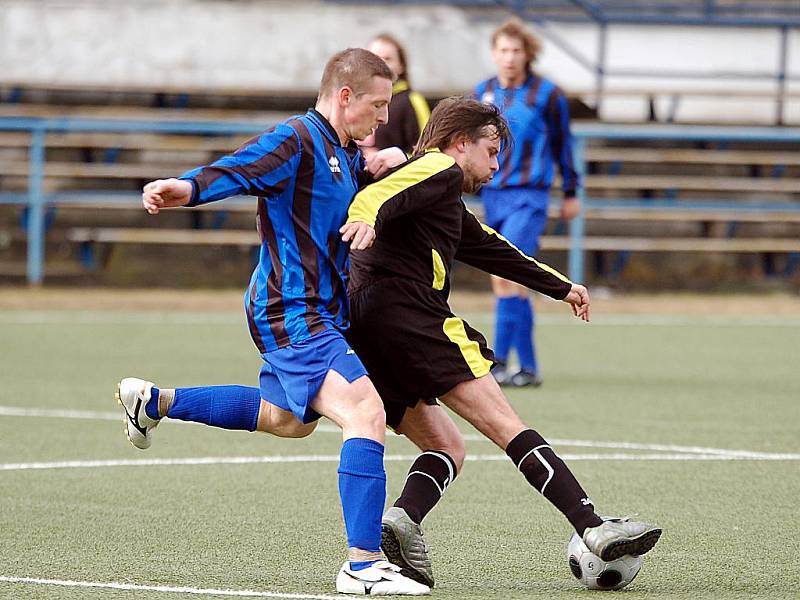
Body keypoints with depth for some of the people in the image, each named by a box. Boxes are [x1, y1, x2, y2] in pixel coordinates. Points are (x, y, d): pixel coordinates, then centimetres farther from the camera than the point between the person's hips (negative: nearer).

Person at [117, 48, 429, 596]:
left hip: (319, 313, 11)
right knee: (367, 413, -23)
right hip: (293, 315, -11)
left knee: (287, 418, 32)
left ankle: (153, 402, 43)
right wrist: (187, 189, -52)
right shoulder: (296, 140, -16)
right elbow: (236, 170, -30)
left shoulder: (349, 156, 14)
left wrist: (369, 216, -3)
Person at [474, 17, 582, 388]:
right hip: (492, 195, 6)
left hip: (529, 196, -5)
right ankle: (528, 367, 14)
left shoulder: (546, 94, -2)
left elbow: (562, 144, 5)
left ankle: (498, 362, -20)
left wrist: (570, 193, 9)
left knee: (504, 275, -18)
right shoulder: (482, 94, 9)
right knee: (508, 281, 7)